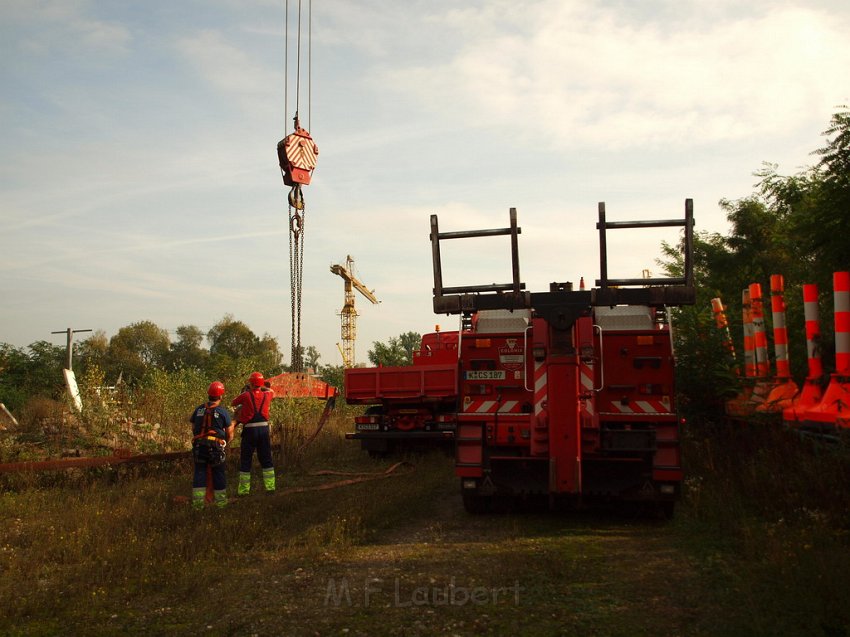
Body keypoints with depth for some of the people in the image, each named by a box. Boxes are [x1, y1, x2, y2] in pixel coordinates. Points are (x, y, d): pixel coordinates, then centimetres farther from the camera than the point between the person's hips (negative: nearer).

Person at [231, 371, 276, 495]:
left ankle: (243, 490, 9)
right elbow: (272, 392, 30)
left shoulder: (246, 395, -7)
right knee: (266, 459, 12)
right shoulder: (267, 395, 5)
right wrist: (263, 387, 35)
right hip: (264, 429, 3)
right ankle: (270, 486, 10)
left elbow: (233, 403, 9)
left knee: (245, 460, 6)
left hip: (249, 430, -3)